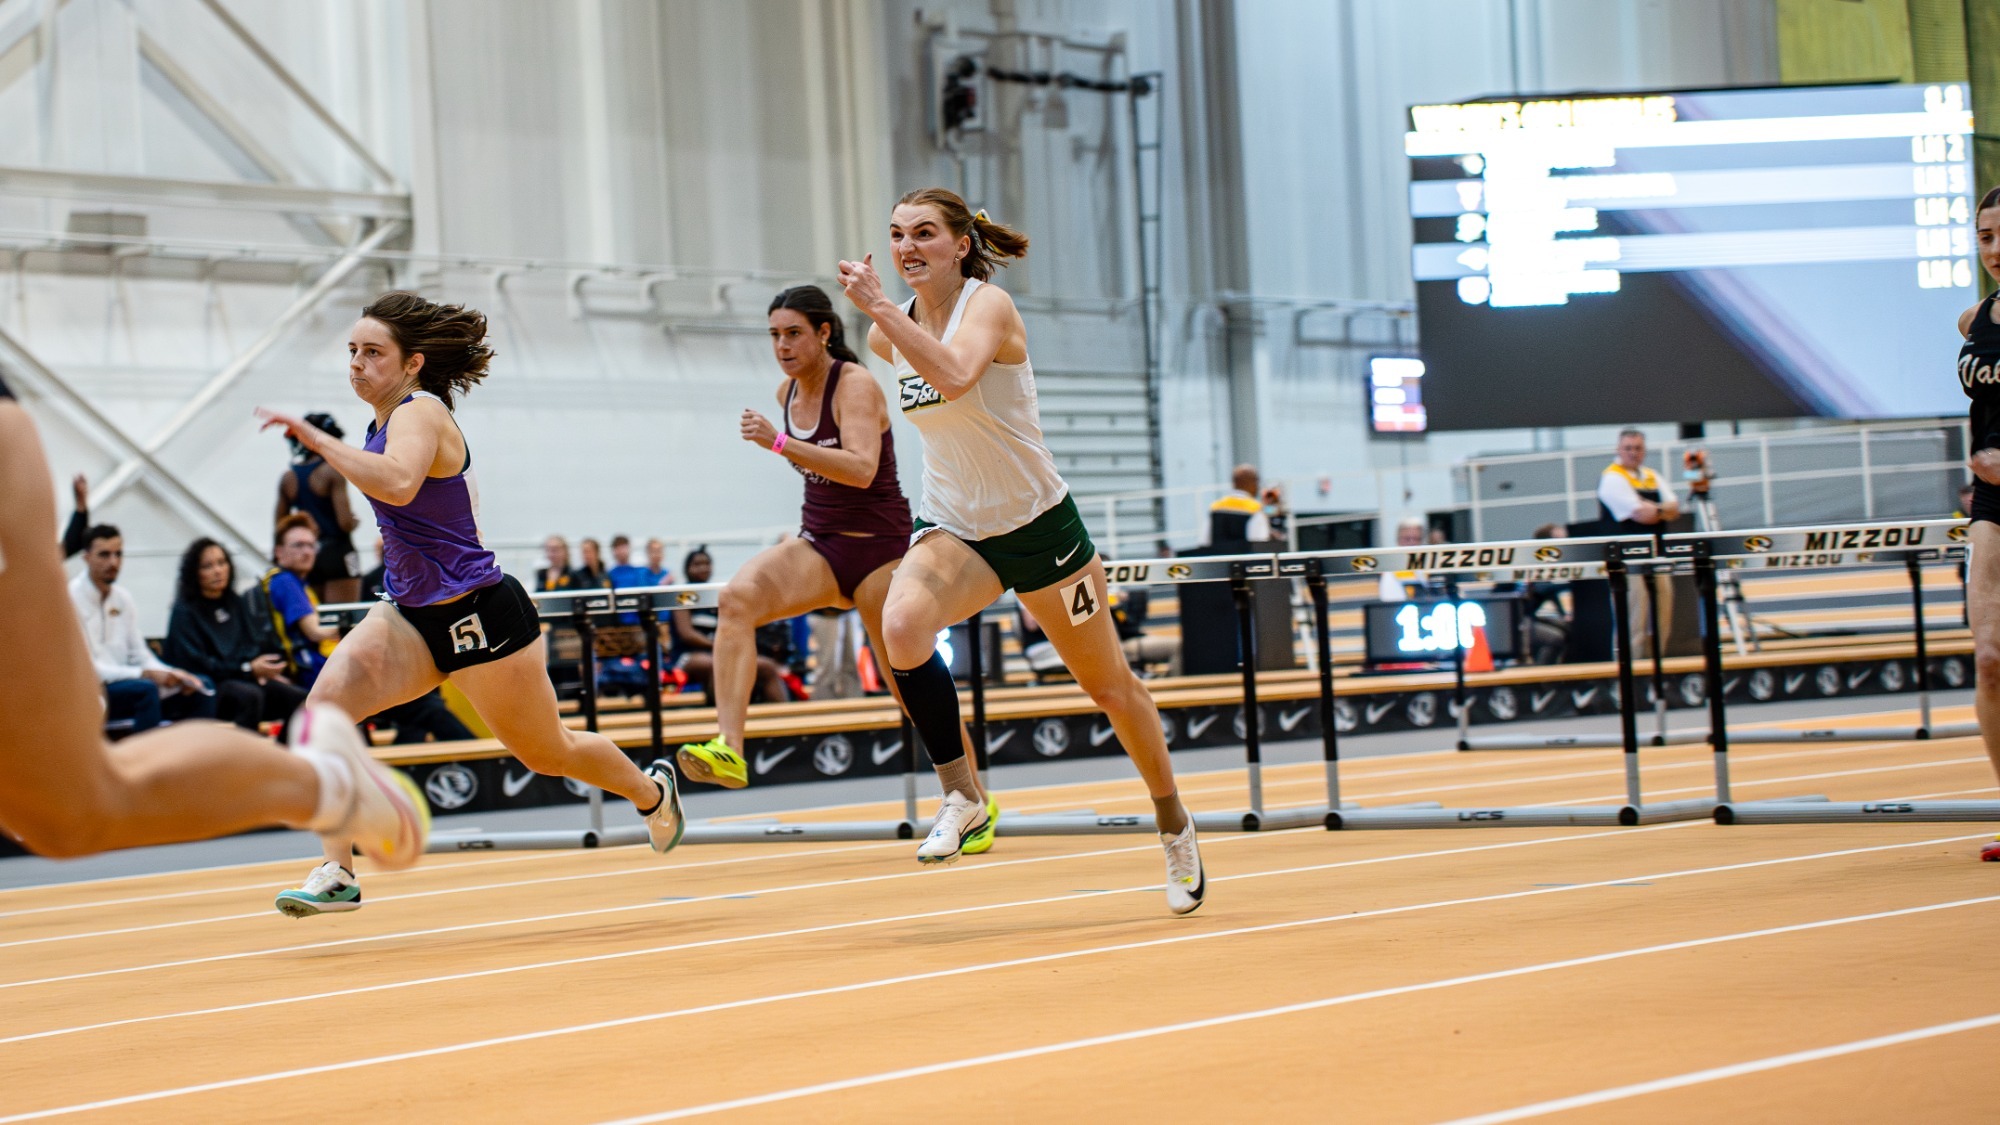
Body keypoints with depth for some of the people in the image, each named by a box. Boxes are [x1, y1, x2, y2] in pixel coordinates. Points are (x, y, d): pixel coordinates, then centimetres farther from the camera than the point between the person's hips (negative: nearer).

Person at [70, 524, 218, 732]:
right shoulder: (71, 598, -12)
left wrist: (173, 675, -8)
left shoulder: (123, 598, 11)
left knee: (202, 688, -5)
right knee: (145, 689, -34)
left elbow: (140, 655, 13)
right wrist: (145, 674, -24)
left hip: (121, 683, 8)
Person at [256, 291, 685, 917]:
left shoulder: (420, 413, -20)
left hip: (477, 613, -8)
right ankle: (336, 875, -17)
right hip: (414, 613, 8)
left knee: (545, 752, 11)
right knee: (327, 702, -17)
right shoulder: (389, 418, 8)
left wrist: (316, 439, -44)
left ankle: (650, 791, 41)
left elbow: (398, 484, -43)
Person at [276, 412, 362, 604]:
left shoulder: (288, 478, 8)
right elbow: (346, 522, -16)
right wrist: (354, 521, 5)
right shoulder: (332, 471, -10)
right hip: (336, 552, -6)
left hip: (307, 558, 6)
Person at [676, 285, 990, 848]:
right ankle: (729, 749, -37)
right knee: (738, 596, -24)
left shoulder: (855, 385, -15)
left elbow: (861, 468, -32)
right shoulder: (788, 391, 7)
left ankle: (976, 804, 19)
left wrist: (780, 443, -38)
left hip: (878, 546, -6)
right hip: (819, 544, 6)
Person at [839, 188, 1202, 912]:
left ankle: (1174, 824, 32)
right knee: (902, 626, -30)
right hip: (953, 527, 4)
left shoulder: (989, 306, -19)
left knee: (1108, 684, 9)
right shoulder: (890, 334, 0)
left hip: (1038, 524, -4)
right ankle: (962, 795, -16)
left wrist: (879, 308, -44)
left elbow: (955, 377, -41)